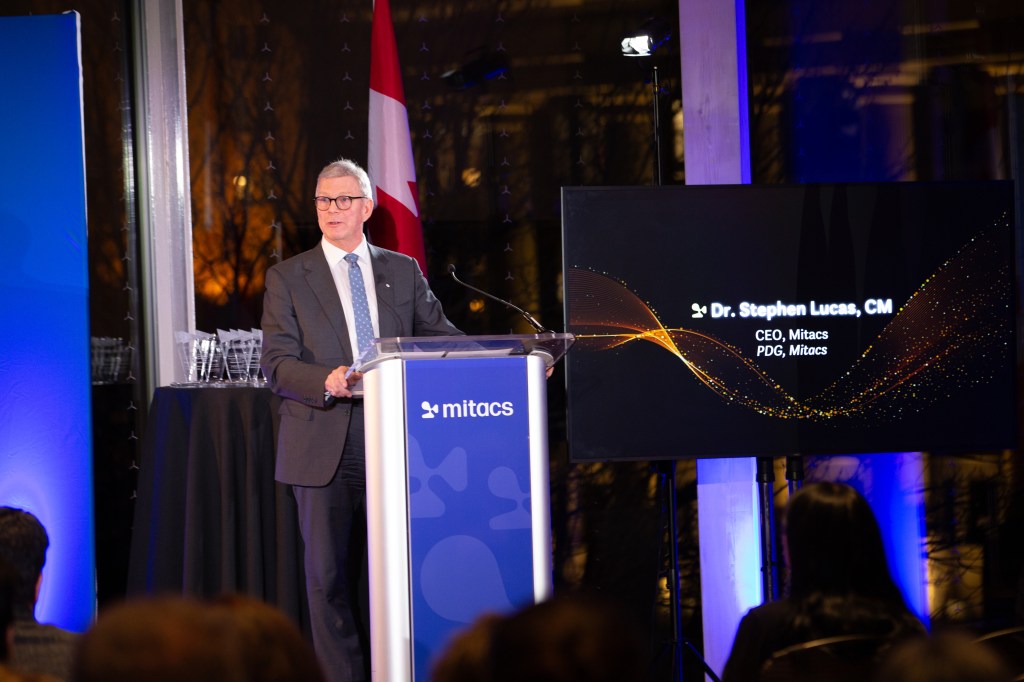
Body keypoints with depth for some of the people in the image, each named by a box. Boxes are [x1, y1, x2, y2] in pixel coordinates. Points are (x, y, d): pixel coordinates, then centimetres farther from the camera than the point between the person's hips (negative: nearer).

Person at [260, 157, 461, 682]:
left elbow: (442, 338, 11)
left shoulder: (402, 271, 12)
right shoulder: (288, 278, 4)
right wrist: (327, 381, -23)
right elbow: (276, 364, -3)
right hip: (325, 448, -2)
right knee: (330, 575, 0)